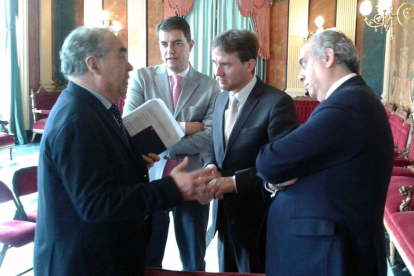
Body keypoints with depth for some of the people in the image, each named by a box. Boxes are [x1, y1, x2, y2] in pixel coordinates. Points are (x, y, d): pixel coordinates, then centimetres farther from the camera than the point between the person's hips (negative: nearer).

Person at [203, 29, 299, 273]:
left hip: (257, 219, -7)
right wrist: (211, 166, -6)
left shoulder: (277, 102, -17)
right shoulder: (221, 101, 9)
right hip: (225, 214, 7)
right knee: (227, 272, 20)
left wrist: (236, 181, -26)